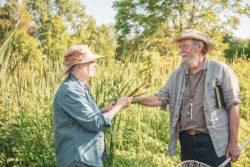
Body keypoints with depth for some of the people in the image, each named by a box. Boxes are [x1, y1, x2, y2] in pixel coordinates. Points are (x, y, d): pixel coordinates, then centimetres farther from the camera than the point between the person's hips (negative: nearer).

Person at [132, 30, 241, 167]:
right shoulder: (177, 74, 10)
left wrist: (233, 143, -9)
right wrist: (134, 99, -8)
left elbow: (233, 106, -6)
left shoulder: (220, 70, -4)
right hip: (186, 141, 5)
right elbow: (160, 98, 8)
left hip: (213, 142, -5)